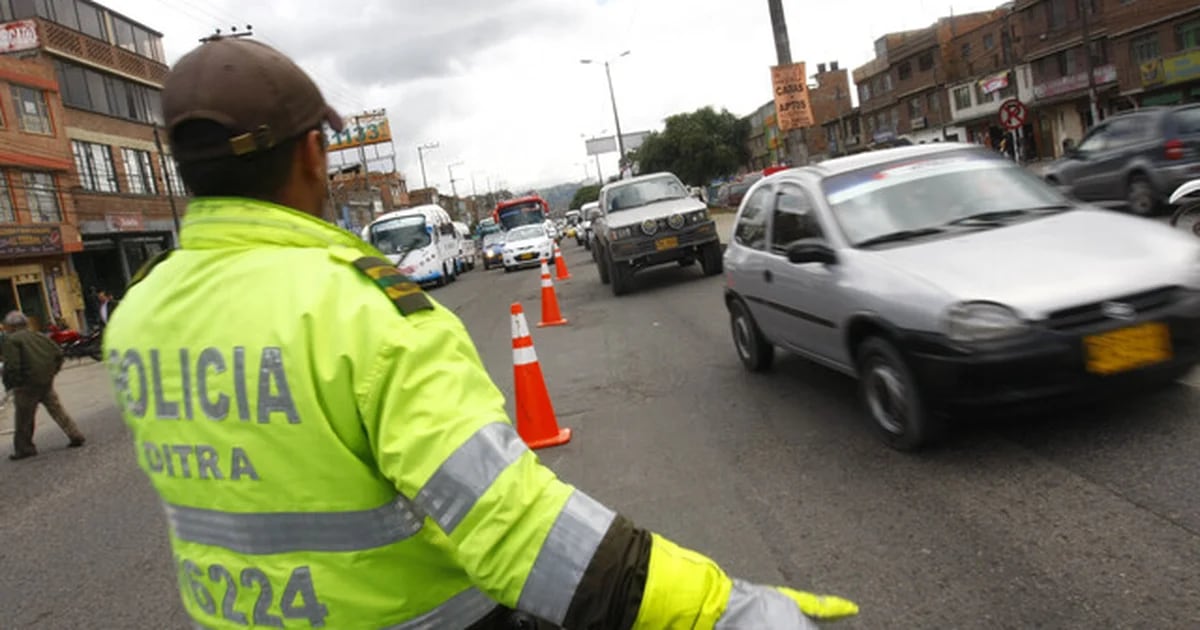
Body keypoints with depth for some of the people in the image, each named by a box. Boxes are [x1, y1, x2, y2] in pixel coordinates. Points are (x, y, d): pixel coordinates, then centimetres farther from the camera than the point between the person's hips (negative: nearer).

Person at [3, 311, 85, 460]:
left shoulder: (10, 340, -10)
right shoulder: (37, 336, 10)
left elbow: (12, 365, -18)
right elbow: (58, 352, 7)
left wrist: (9, 384, -7)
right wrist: (53, 371, 14)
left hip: (27, 385, -6)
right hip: (47, 381, 6)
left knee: (23, 418, 7)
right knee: (56, 409, 12)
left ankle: (23, 448, 15)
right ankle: (75, 435, 8)